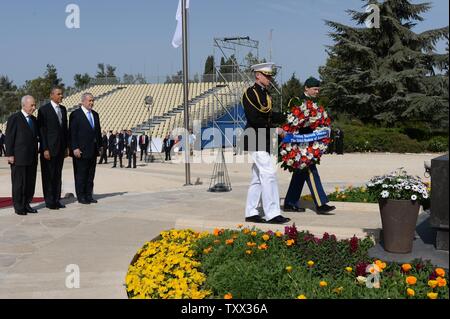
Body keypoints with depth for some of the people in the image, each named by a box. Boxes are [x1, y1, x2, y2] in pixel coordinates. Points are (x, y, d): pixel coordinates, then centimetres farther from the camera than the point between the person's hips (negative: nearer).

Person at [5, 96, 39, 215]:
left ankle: (26, 204, 16)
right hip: (19, 158, -6)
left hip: (32, 158, 6)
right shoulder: (14, 118, -5)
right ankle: (18, 207, 7)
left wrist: (36, 154, 11)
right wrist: (10, 155, -13)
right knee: (19, 183, 0)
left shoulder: (34, 119, 15)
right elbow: (9, 138, -8)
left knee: (30, 183, 8)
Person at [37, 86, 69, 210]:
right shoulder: (43, 110, -8)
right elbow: (41, 130, -10)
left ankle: (56, 200, 16)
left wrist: (66, 147, 11)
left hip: (61, 149, 6)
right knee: (48, 176, 1)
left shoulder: (63, 109, 12)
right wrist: (45, 149, -15)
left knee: (58, 175, 10)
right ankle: (49, 201, 8)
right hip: (49, 148, -6)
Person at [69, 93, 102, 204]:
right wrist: (75, 148, -16)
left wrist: (100, 145, 13)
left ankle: (89, 195, 16)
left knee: (91, 175, 10)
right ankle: (81, 196, 7)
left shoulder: (95, 114, 15)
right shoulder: (75, 114, -6)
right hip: (81, 150, -7)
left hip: (93, 150, 7)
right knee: (81, 175, 0)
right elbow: (72, 133, -10)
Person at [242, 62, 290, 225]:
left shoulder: (265, 94, 18)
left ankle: (251, 213, 17)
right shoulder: (250, 93, -11)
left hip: (264, 140, 10)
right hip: (256, 139, -10)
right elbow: (254, 118, -19)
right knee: (269, 174, -12)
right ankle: (272, 214, -9)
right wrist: (274, 129, -19)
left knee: (258, 177, 11)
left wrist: (286, 118, 6)